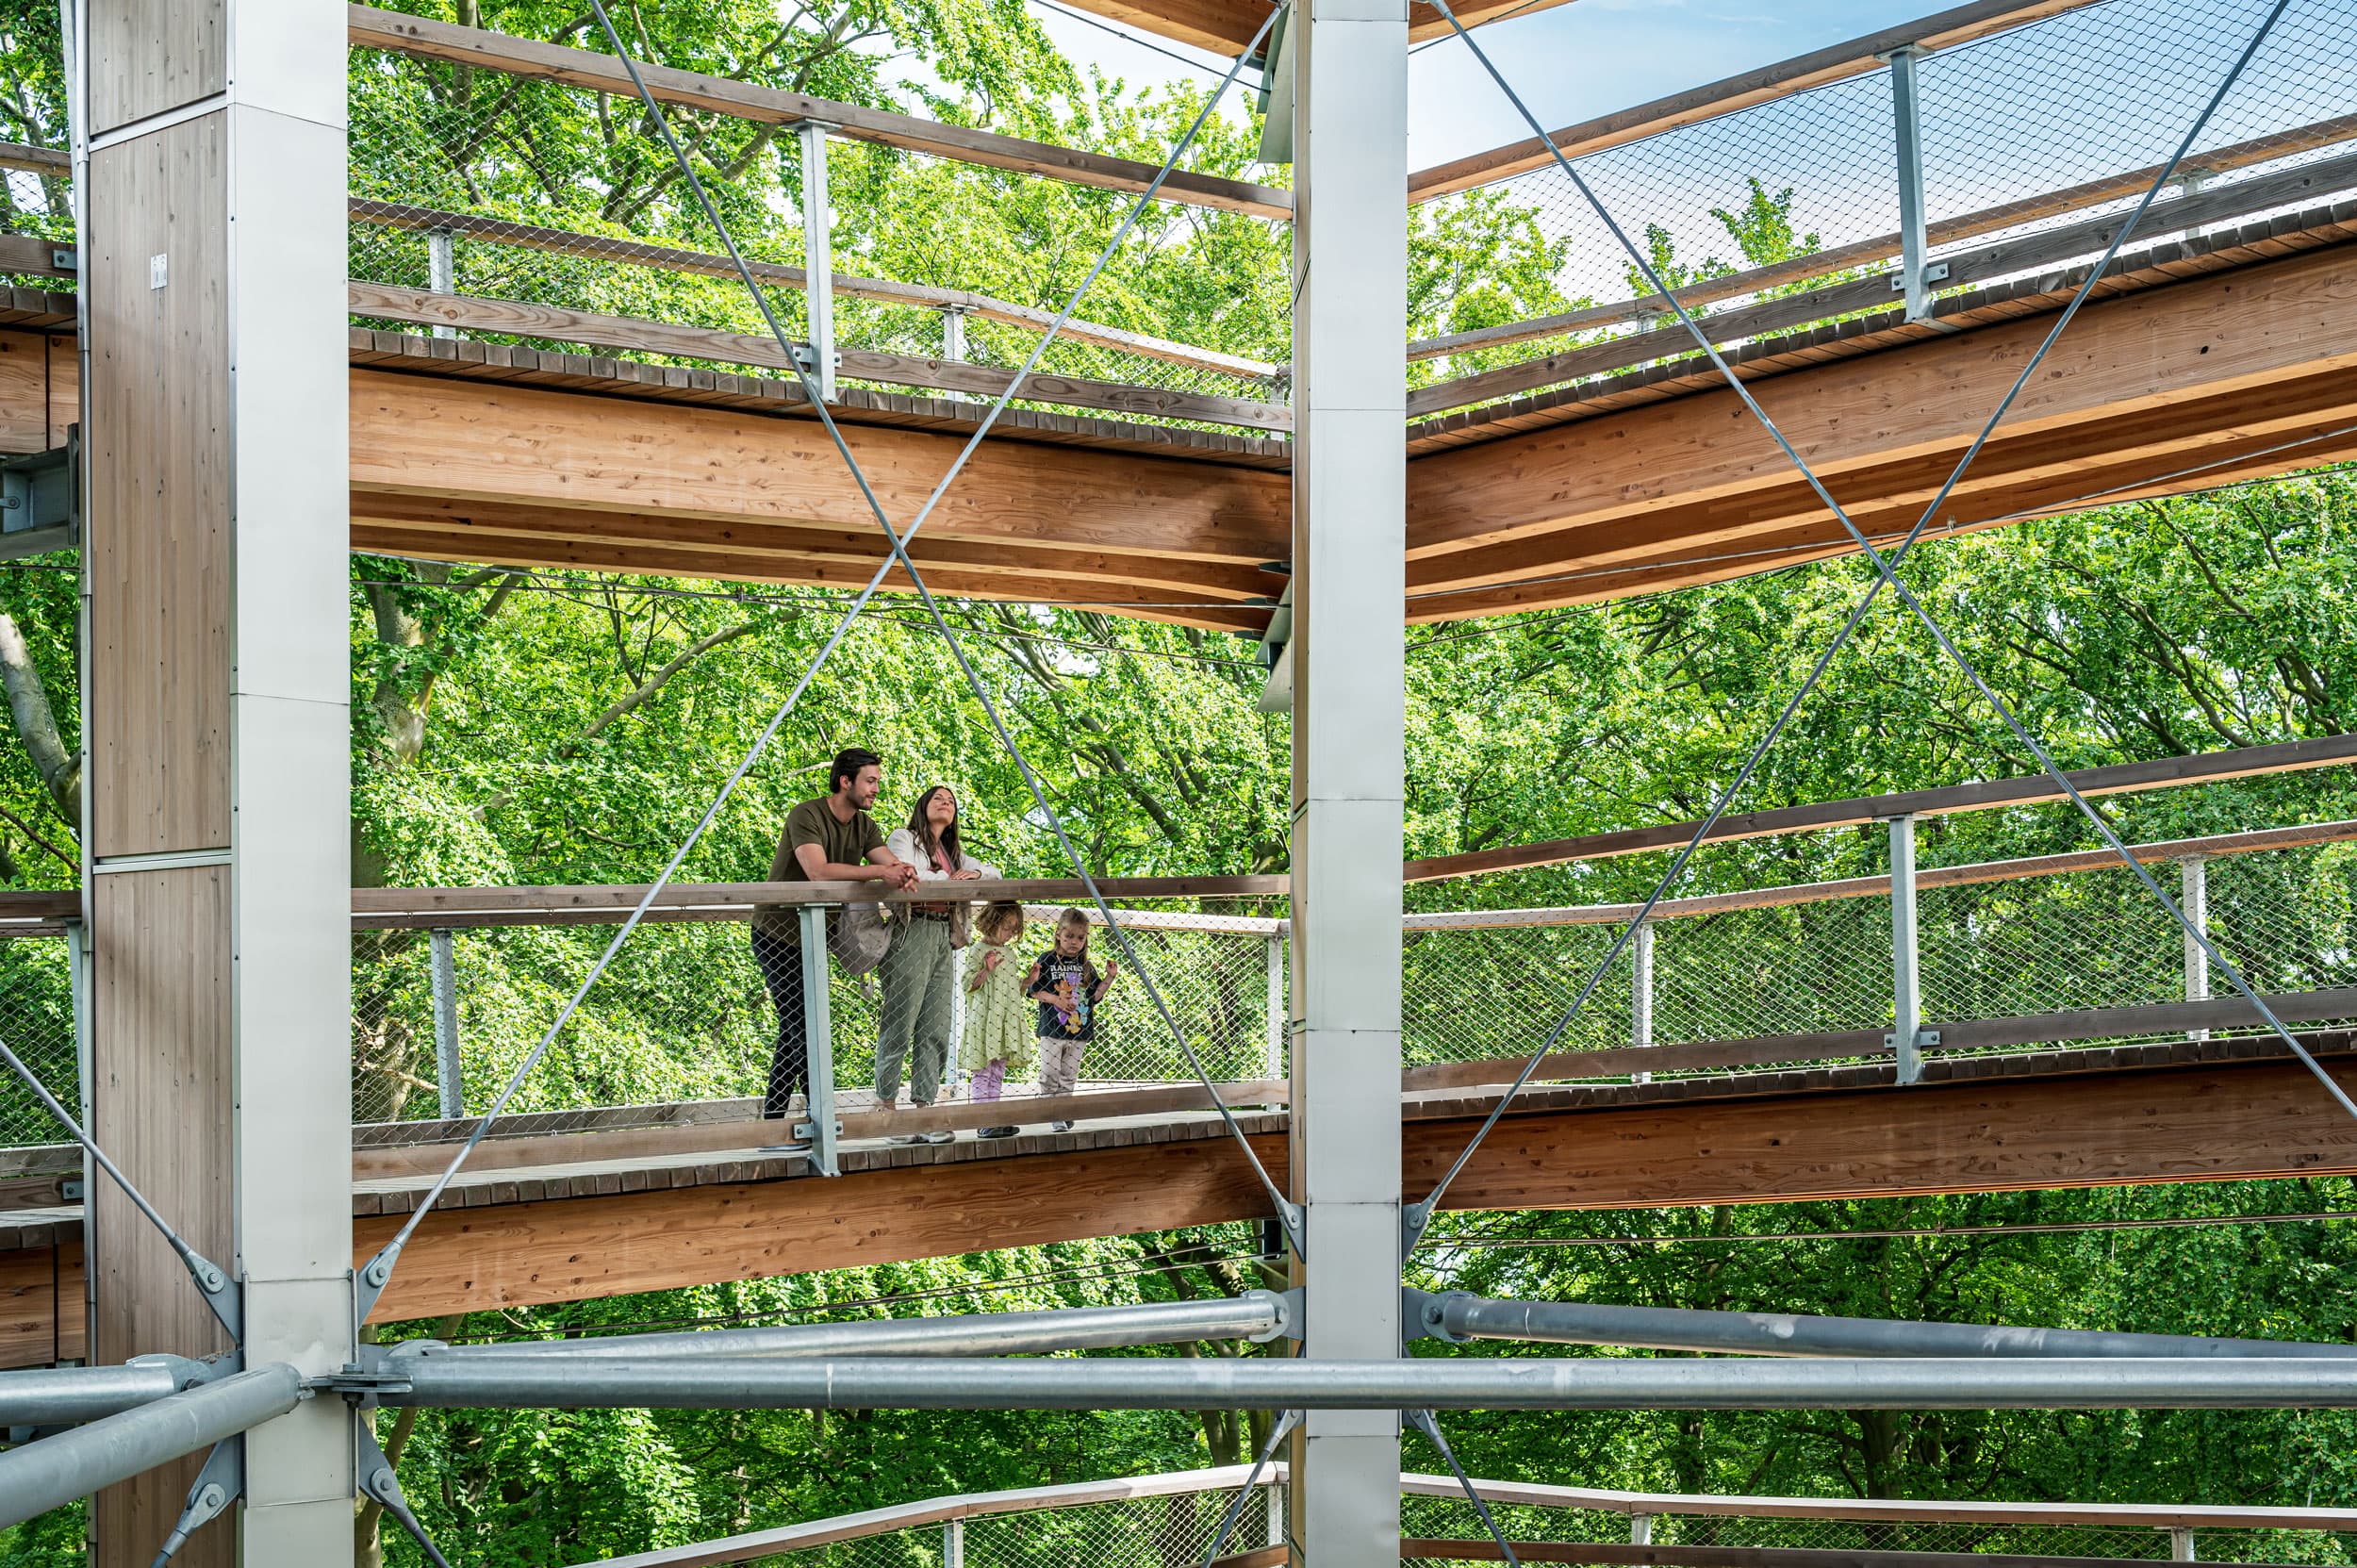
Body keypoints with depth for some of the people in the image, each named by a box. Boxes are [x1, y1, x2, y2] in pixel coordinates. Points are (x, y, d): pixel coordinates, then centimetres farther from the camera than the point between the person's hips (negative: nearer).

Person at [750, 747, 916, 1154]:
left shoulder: (863, 826, 6)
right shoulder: (807, 816, -19)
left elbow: (893, 862, -5)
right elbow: (818, 871, -33)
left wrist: (905, 873, -30)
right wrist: (879, 872, -35)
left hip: (811, 938, 9)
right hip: (778, 933, -9)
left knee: (794, 1031, 8)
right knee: (805, 1028, -12)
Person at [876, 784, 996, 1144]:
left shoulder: (953, 853, 28)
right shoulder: (903, 838, 6)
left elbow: (993, 872, 21)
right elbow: (901, 873, -13)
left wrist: (975, 874, -2)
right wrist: (949, 879, -3)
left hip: (944, 939, 7)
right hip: (912, 933, -7)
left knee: (936, 1030, -1)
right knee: (900, 1026, -10)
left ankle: (922, 1110, -2)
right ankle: (886, 1108, -6)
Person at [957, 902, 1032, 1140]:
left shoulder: (1009, 953, 17)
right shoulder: (977, 951, -6)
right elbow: (969, 985, -10)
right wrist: (987, 970, -23)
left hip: (1007, 1022, 7)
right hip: (984, 1021, -7)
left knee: (997, 1075, 8)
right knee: (982, 1074, -6)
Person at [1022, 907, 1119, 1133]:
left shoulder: (1086, 967, 11)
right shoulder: (1047, 960, -2)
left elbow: (1095, 995, 11)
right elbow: (1034, 991, -4)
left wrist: (1110, 976, 1)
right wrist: (1056, 1000, -17)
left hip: (1078, 1030, 4)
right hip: (1052, 1029, -4)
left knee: (1069, 1077, 10)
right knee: (1050, 1076, -5)